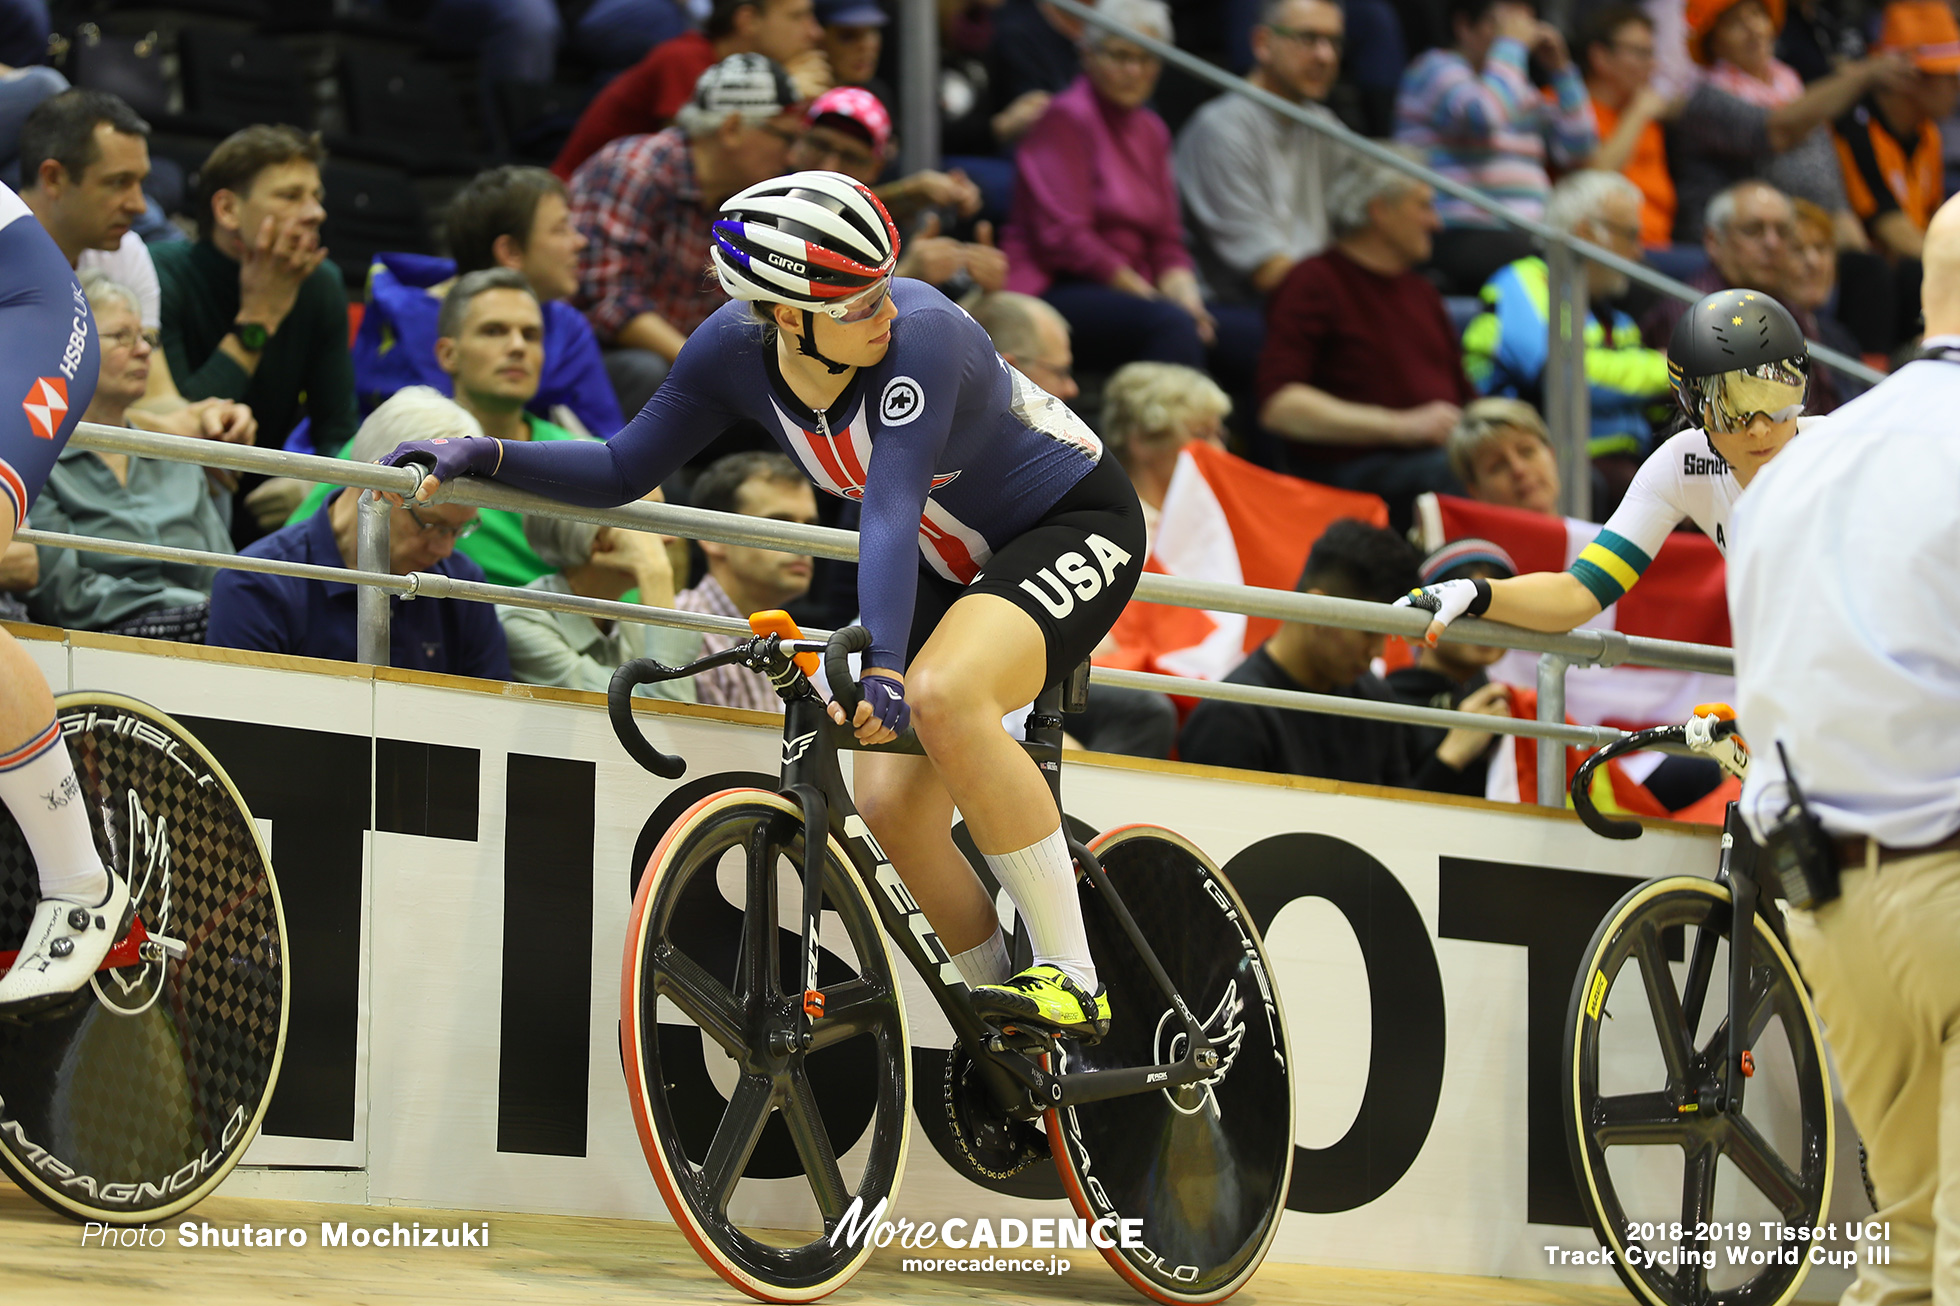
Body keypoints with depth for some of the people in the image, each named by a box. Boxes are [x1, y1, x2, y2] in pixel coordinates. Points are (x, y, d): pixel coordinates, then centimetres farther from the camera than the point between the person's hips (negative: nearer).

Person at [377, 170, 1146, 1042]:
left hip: (1076, 523, -7)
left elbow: (891, 510, -42)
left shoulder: (922, 334, -32)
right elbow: (625, 472, -4)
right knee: (890, 801, -6)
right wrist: (483, 458, -16)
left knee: (943, 694, -32)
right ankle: (1009, 1024, 13)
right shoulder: (735, 348, -15)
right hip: (956, 566, 7)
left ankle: (1071, 979, -23)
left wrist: (883, 669, -53)